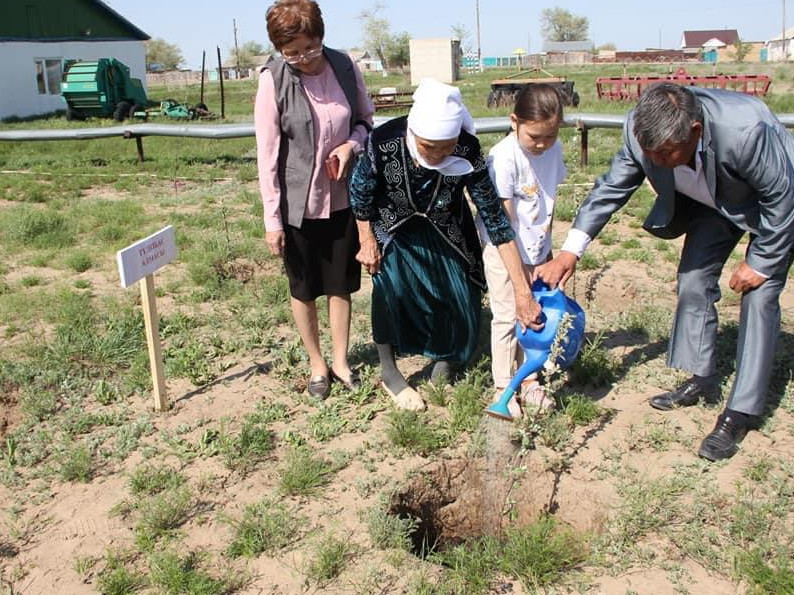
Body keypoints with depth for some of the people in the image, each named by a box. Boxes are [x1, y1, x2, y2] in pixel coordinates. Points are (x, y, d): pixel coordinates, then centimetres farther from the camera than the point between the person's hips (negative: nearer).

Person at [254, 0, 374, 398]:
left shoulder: (344, 67, -6)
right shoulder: (273, 81, -15)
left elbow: (366, 120, 9)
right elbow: (267, 154, -12)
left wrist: (351, 145, -14)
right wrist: (272, 220, -12)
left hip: (343, 198, 3)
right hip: (298, 204, -2)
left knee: (341, 284, 14)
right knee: (304, 289, 13)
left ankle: (340, 361, 32)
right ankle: (316, 363, 32)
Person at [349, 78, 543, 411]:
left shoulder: (468, 152, -33)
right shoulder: (383, 143, -35)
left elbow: (495, 220, -28)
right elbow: (360, 193, -14)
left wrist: (522, 291, -29)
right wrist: (367, 242, -6)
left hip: (445, 231, 1)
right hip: (394, 228, -1)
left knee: (460, 297, -1)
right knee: (390, 283, -23)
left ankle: (444, 355, 33)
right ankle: (388, 371, -1)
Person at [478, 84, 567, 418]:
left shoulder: (554, 149, -2)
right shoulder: (503, 157, -22)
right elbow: (505, 221, -21)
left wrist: (546, 248, 11)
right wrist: (521, 269, -20)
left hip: (535, 249, 6)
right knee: (508, 317, -1)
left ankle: (529, 381, 24)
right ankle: (502, 389, 12)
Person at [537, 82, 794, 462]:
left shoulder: (745, 130, -43)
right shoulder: (642, 131, -29)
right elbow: (612, 188, -15)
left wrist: (760, 262, -18)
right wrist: (571, 251, -22)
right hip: (712, 201, 5)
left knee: (759, 296, -12)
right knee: (693, 281, 3)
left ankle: (741, 413, -7)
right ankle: (702, 381, 20)